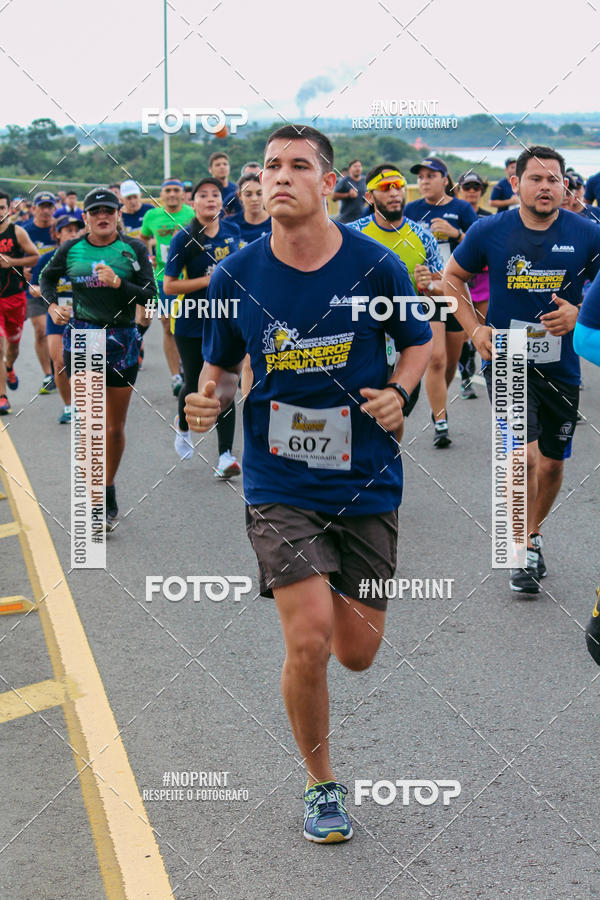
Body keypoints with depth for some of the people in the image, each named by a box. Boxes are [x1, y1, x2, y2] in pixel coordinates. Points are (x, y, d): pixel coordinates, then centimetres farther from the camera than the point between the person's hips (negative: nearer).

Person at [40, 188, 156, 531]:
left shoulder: (134, 249, 0)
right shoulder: (71, 249, 4)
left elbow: (150, 294, -4)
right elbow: (47, 278, 21)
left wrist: (118, 283, -20)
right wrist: (52, 305, 3)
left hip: (122, 340, 0)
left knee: (115, 427, 8)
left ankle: (109, 491, 28)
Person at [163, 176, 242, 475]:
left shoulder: (232, 230, 1)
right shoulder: (185, 239, -12)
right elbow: (169, 285, -13)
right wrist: (210, 280, -19)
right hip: (192, 323, -2)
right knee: (194, 385, 9)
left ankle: (226, 454, -4)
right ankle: (182, 425, 42)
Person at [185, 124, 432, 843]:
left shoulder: (376, 266, -6)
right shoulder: (235, 276, -4)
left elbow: (418, 342, 10)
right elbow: (221, 366, 9)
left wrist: (398, 392, -9)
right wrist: (209, 400, -12)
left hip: (366, 480, 1)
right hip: (280, 483, -1)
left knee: (357, 654, 6)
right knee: (309, 642, -13)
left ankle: (332, 589, 45)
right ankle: (320, 784, 12)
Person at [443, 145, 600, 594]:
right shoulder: (490, 231, -5)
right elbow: (453, 277, 10)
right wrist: (475, 329, -1)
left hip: (561, 364, 2)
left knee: (552, 462, 11)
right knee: (524, 455, -16)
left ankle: (534, 532, 37)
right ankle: (523, 551, 1)